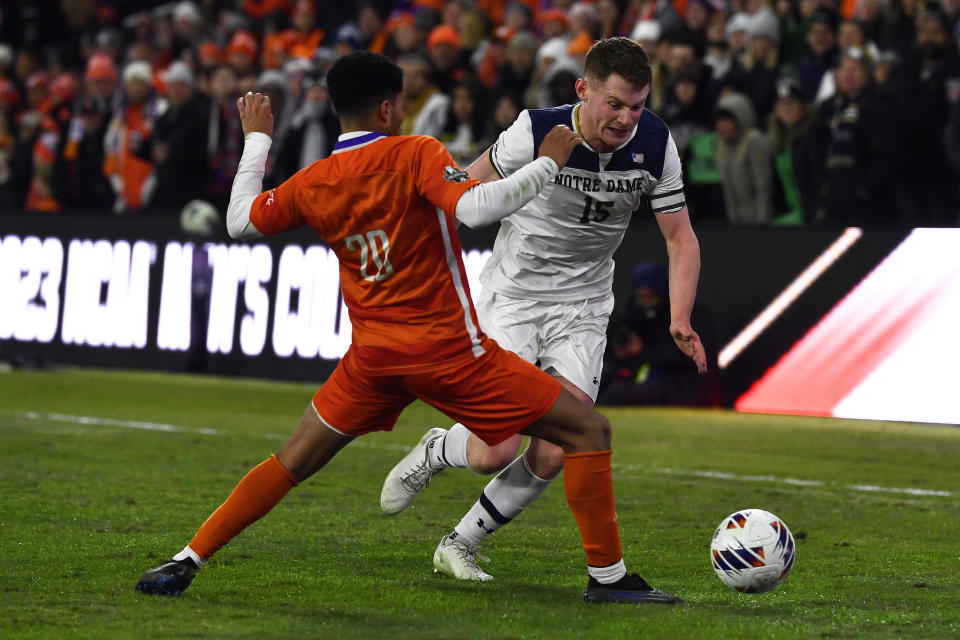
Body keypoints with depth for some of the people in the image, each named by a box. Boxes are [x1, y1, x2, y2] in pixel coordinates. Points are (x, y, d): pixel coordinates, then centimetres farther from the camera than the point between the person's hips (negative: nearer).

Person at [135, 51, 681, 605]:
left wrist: (257, 141, 30)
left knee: (294, 461, 20)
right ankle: (608, 576, -1)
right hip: (449, 349, -5)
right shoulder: (415, 155, -12)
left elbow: (240, 222, 19)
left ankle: (186, 563, 15)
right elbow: (476, 208, -27)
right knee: (589, 432, 2)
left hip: (373, 354, 5)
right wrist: (547, 164, -17)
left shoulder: (312, 183, 4)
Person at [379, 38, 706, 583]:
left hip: (583, 308, 3)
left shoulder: (656, 144, -10)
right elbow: (468, 191, -3)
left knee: (553, 458, -8)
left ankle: (459, 546, 13)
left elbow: (681, 238, -2)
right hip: (513, 297, -3)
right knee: (497, 451, -14)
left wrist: (681, 321, -15)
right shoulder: (536, 133, -21)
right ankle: (434, 454, 22)